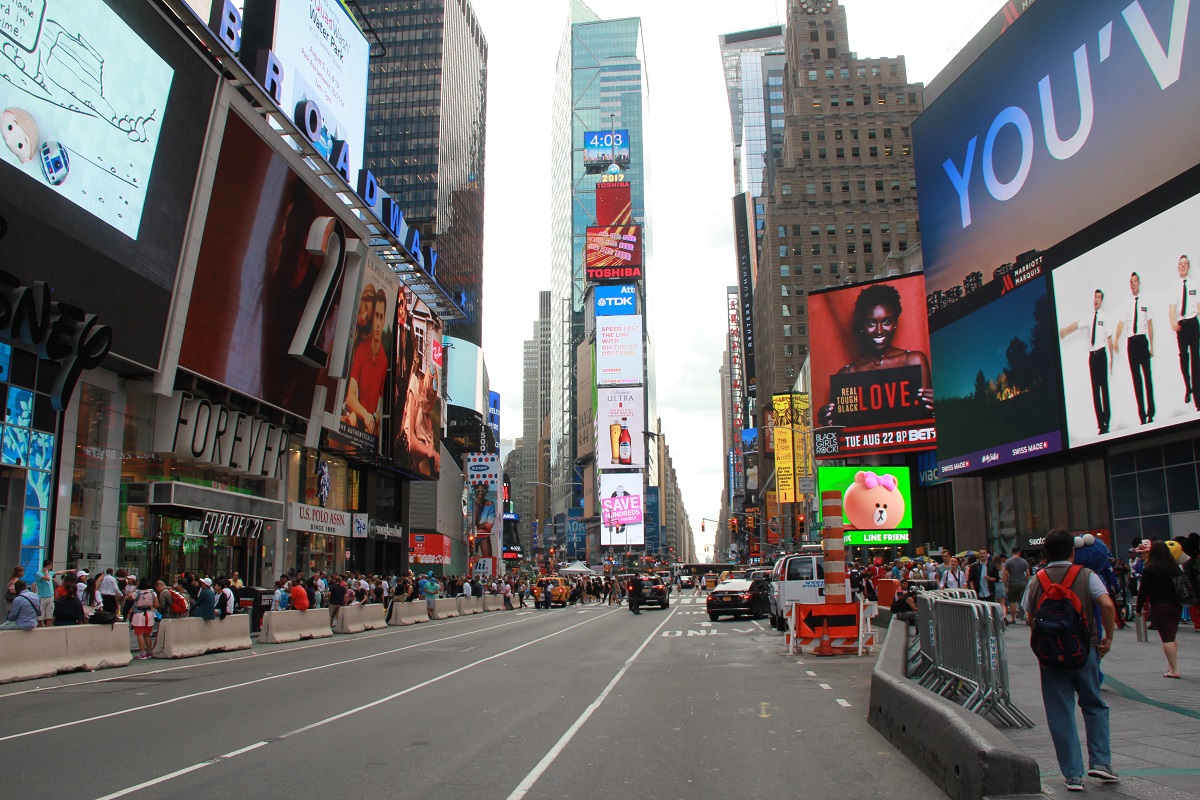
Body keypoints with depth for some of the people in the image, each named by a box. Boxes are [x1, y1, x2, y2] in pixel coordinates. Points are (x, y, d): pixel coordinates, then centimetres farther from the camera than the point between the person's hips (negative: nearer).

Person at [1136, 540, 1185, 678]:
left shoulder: (1149, 570, -8)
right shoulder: (1175, 567, 6)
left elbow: (1143, 591, -6)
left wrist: (1139, 608, 3)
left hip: (1159, 606, -5)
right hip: (1176, 606, 5)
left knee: (1167, 638, -4)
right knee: (1172, 636, 17)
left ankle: (1174, 670, -8)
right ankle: (1172, 665, 20)